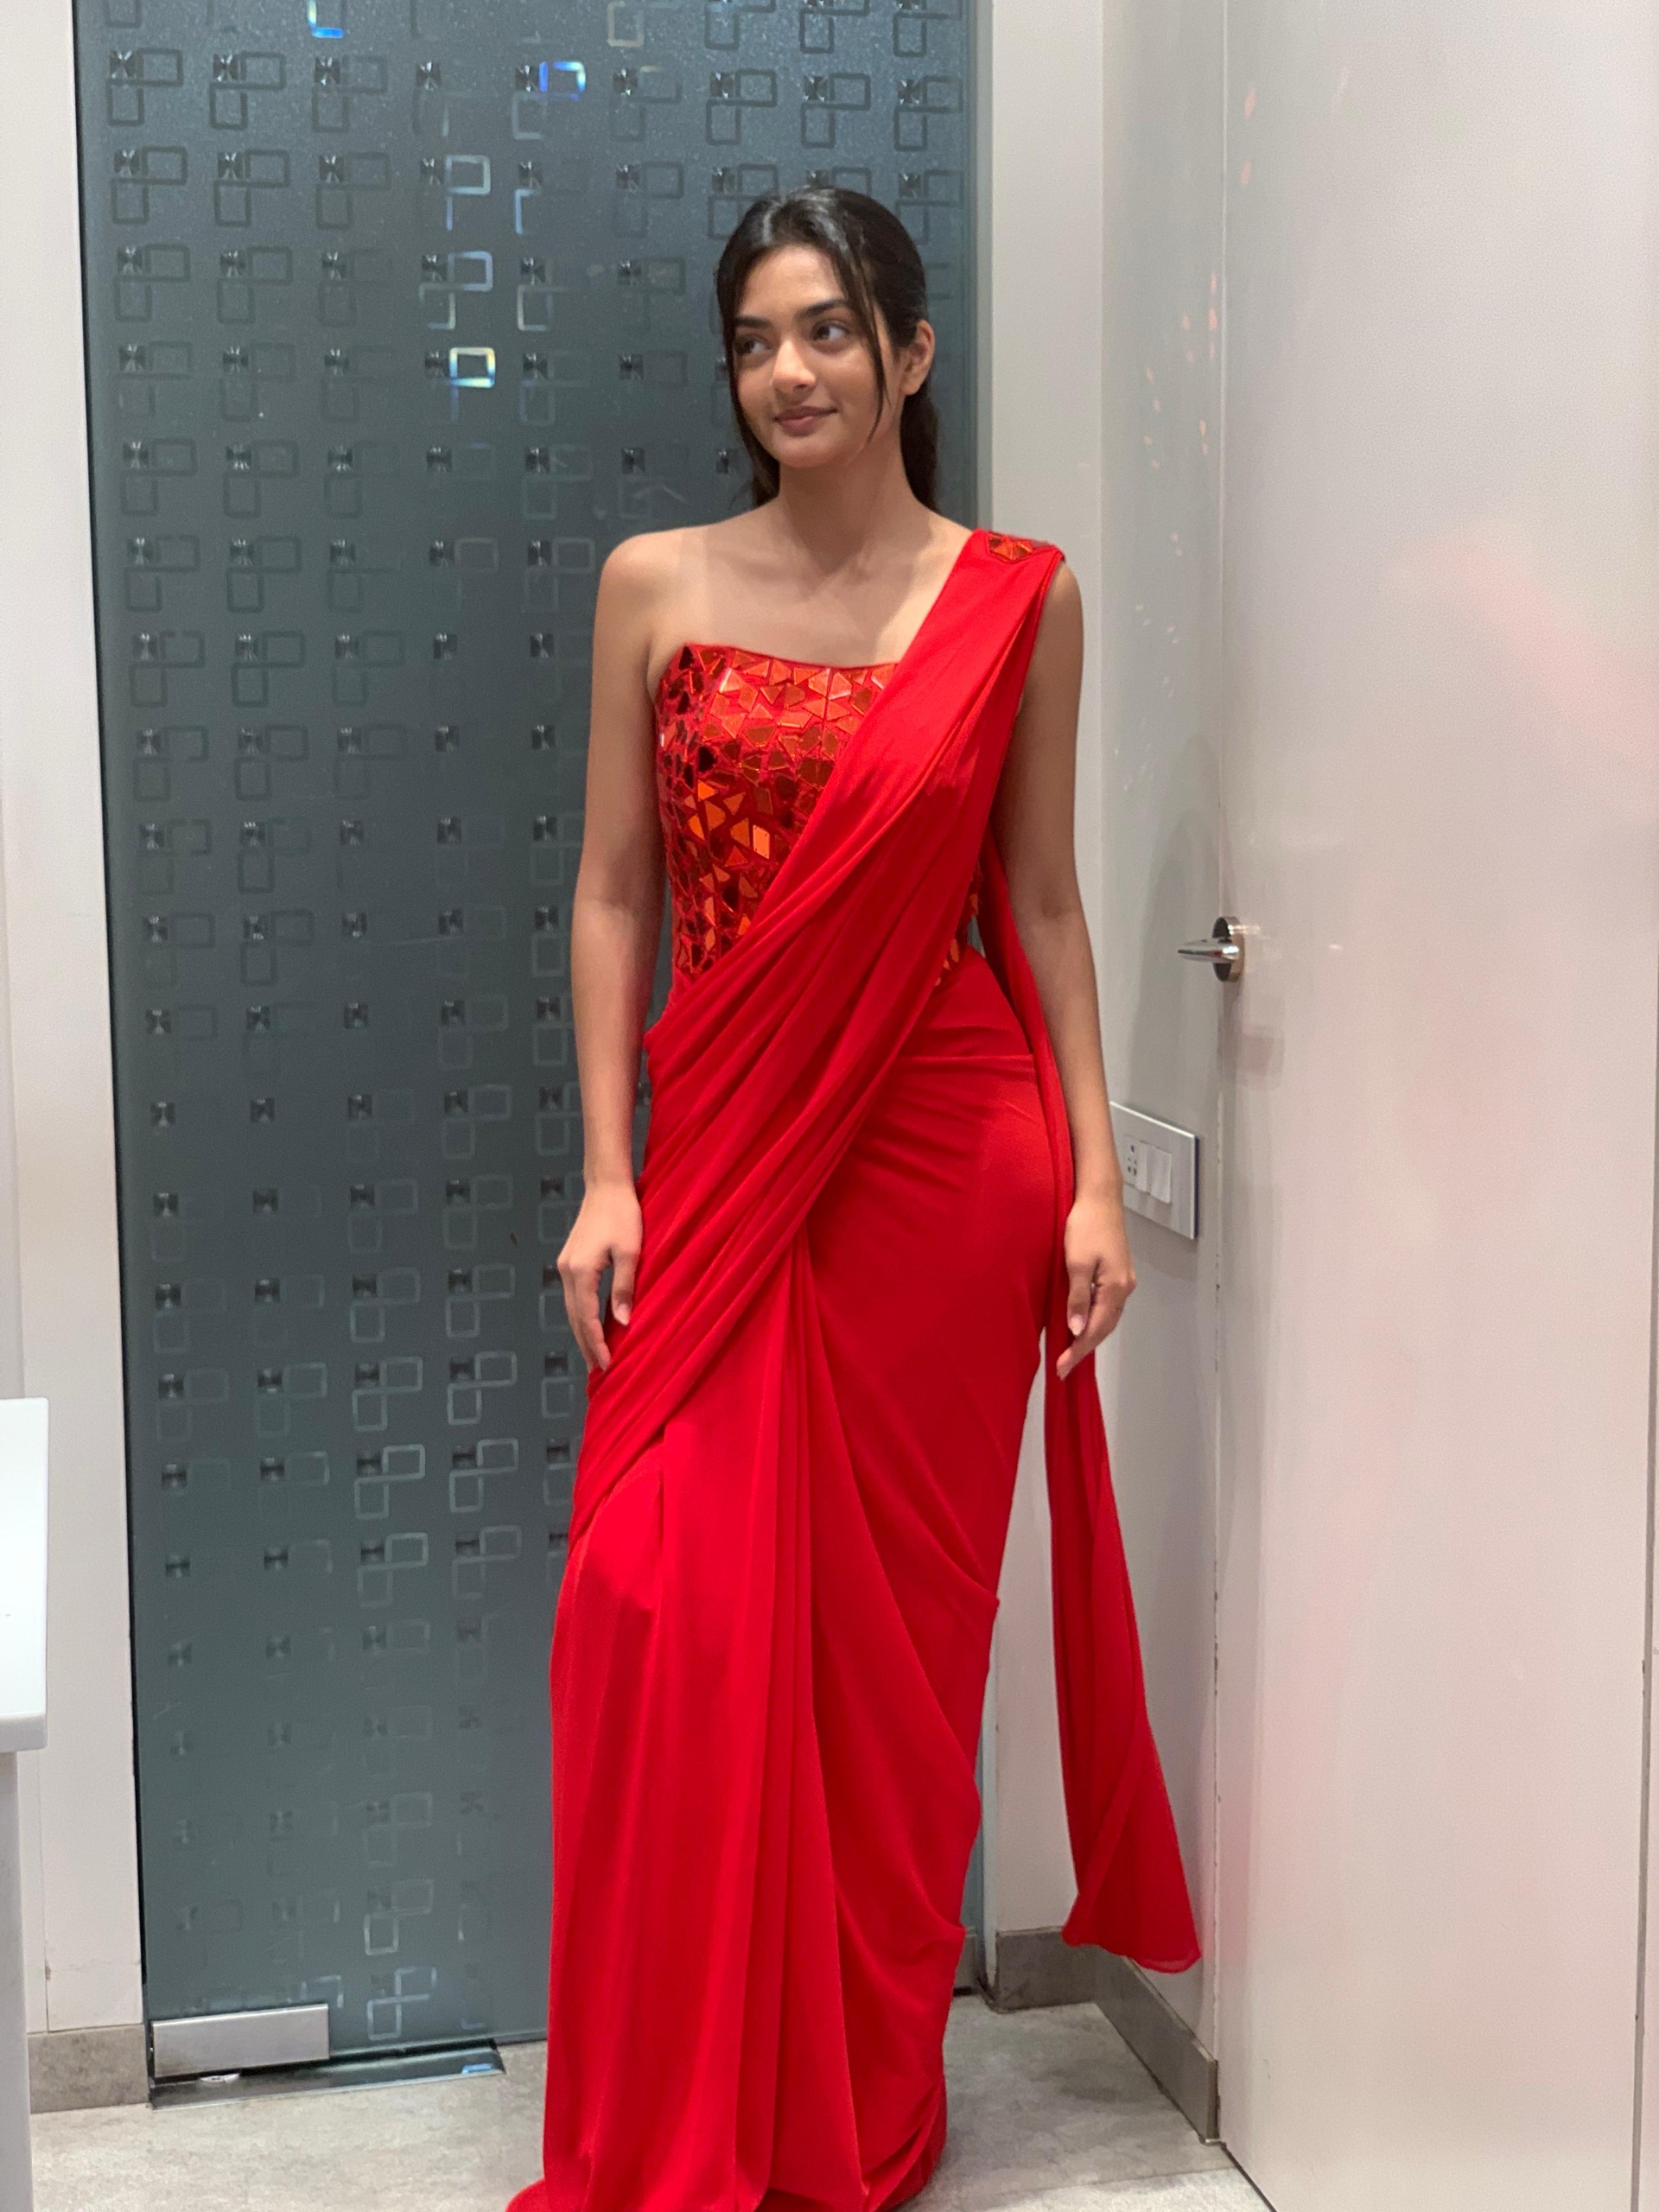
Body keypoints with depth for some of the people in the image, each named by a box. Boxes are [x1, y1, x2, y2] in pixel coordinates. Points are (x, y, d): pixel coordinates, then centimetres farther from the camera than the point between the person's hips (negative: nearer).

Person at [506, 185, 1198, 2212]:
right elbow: (611, 891, 4)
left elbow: (1040, 903, 5)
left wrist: (1092, 1176, -1)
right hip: (721, 1157, 1)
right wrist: (608, 1175, -3)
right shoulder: (657, 587, 4)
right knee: (673, 1625, -5)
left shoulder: (1017, 600, 3)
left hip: (943, 1156, 0)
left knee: (896, 1633, 6)